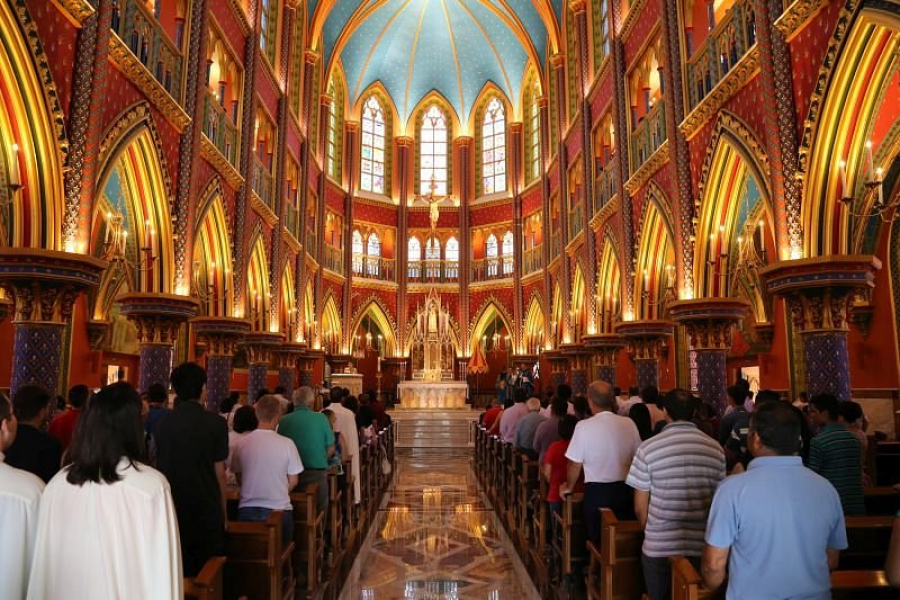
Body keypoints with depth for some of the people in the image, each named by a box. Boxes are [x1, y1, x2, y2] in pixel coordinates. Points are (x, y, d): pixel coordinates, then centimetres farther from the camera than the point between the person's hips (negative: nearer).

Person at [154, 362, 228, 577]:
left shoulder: (164, 422, -2)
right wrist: (222, 510, 3)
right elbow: (219, 472, -9)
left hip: (172, 508, 4)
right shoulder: (215, 423, -12)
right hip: (206, 510, -3)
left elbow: (160, 465, 7)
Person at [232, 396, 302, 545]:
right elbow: (293, 481, -2)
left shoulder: (242, 443, -5)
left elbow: (239, 479, 8)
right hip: (279, 510, -2)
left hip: (247, 511, 2)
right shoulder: (287, 443, -11)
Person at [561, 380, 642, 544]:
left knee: (597, 540, 13)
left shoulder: (584, 426, -14)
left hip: (596, 492, -3)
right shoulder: (629, 424, -6)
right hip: (624, 490, 3)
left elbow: (575, 464, -8)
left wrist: (569, 487, 10)